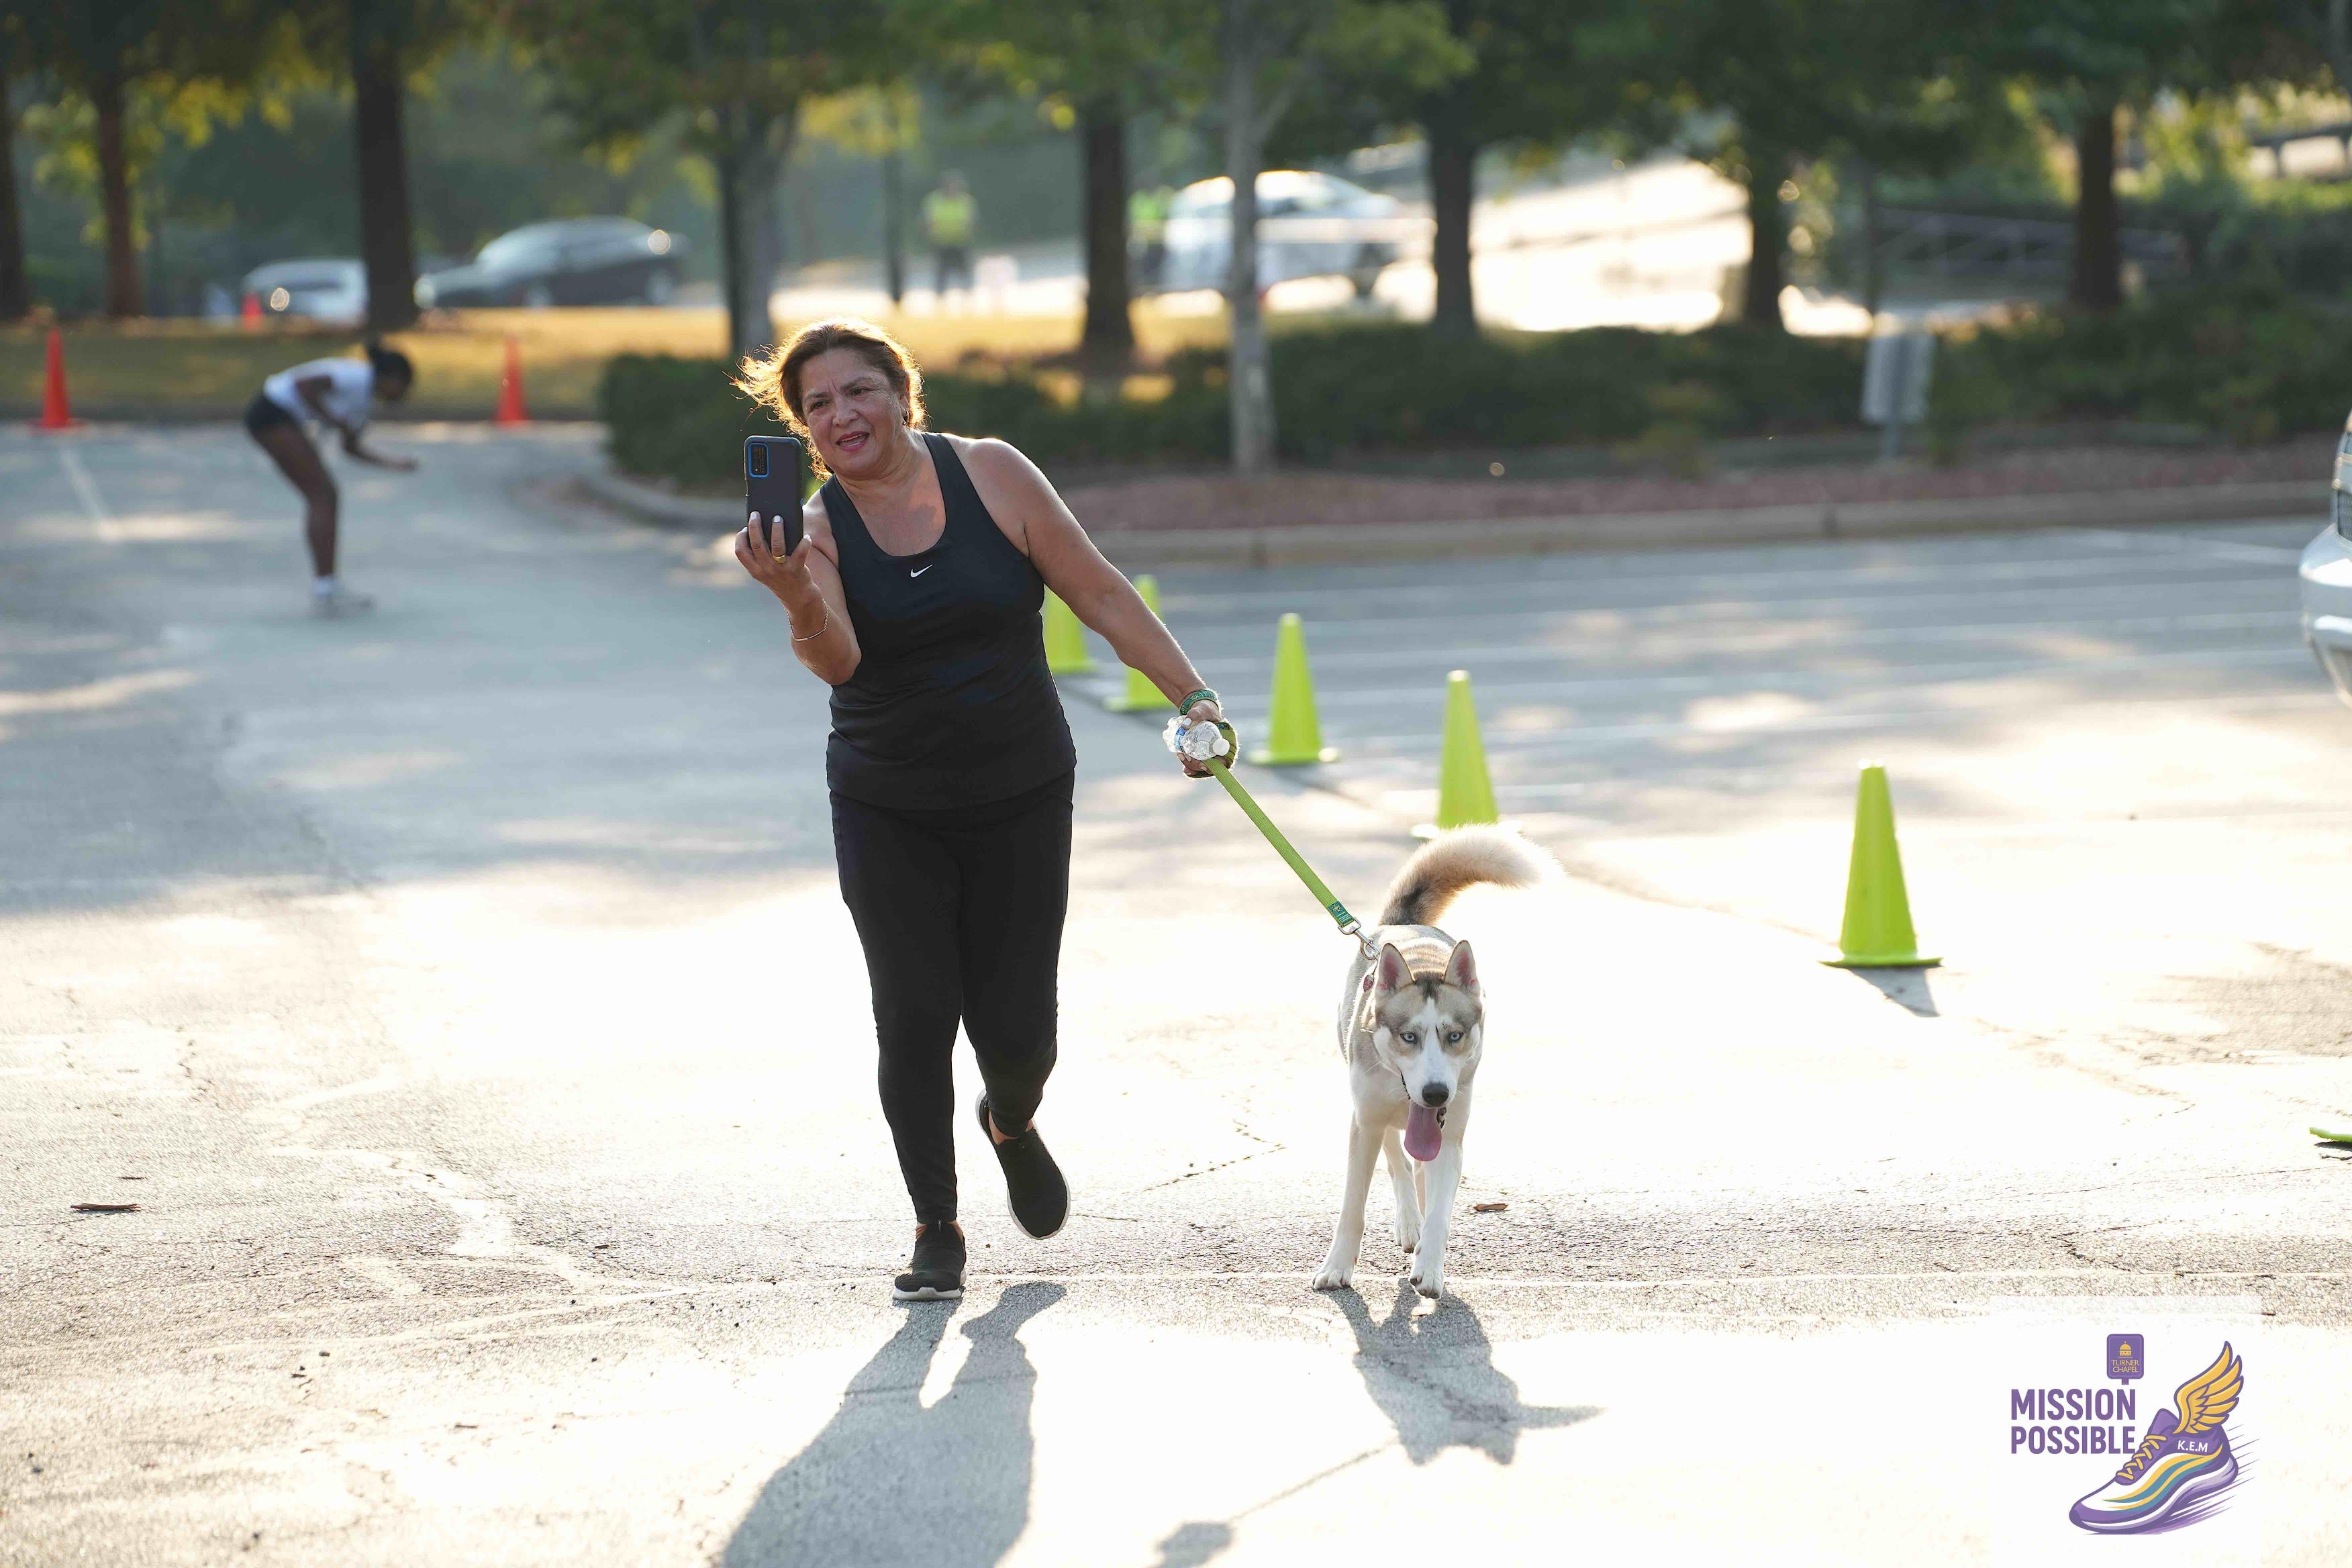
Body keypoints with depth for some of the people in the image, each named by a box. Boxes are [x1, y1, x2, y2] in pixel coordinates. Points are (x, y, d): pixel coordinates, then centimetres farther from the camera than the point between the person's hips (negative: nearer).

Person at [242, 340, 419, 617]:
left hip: (280, 417, 10)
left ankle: (326, 587, 12)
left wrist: (394, 463, 10)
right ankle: (324, 593, -12)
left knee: (324, 496, 9)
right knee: (322, 495, -10)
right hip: (271, 412, -10)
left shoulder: (366, 399, 14)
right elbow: (303, 385, -27)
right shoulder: (359, 376, -16)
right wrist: (335, 420, -18)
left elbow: (351, 447, 21)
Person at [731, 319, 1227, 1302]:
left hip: (1021, 801, 0)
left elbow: (1102, 598, -2)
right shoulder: (817, 528, -8)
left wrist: (1190, 695, -5)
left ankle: (1012, 1126, 37)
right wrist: (796, 598, -46)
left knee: (1017, 1029, 0)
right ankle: (936, 1232, 10)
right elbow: (836, 660, -26)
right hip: (887, 814, 0)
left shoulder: (991, 475, -7)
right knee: (914, 1018, -7)